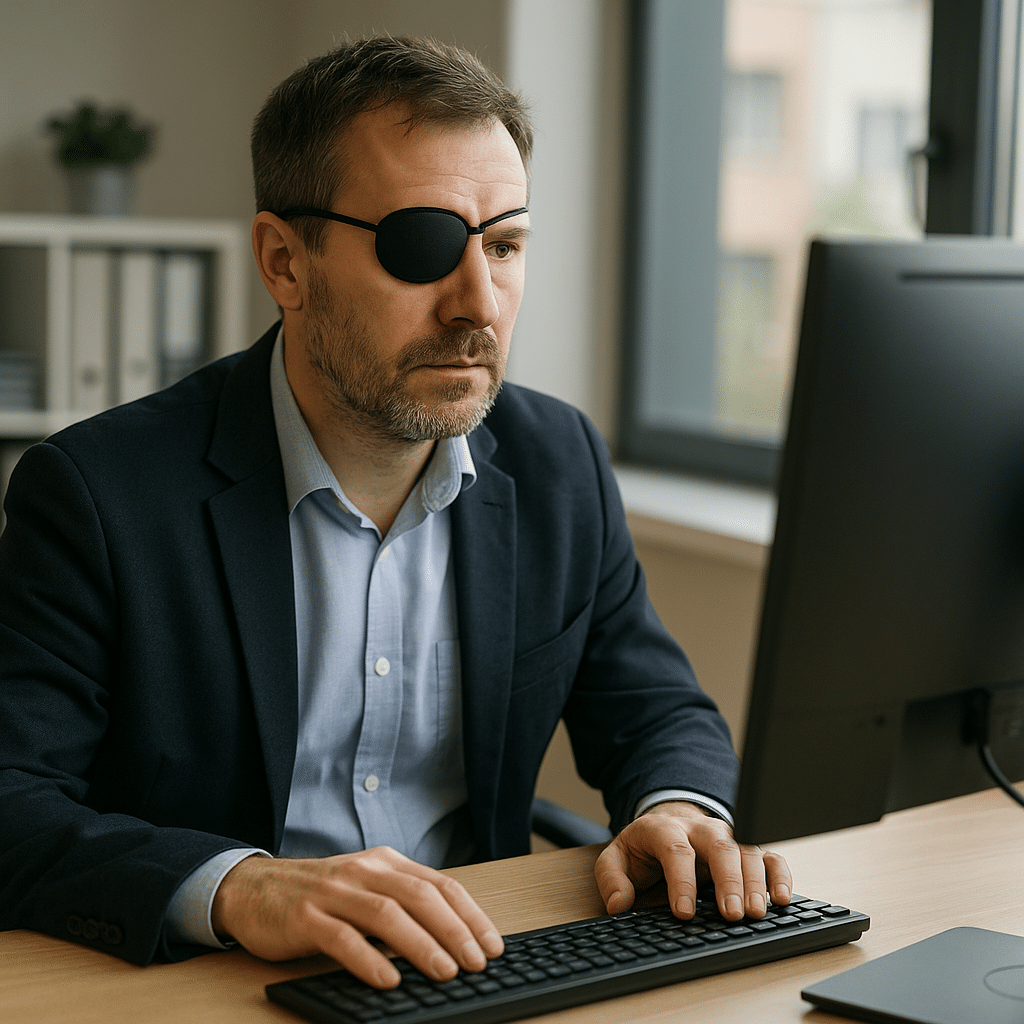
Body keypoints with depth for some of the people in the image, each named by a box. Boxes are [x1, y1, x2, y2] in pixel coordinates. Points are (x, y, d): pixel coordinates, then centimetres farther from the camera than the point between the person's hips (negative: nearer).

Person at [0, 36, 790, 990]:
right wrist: (235, 887, -34)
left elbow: (658, 713, 13)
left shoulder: (560, 465, 3)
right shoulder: (101, 493, -12)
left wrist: (677, 808, -10)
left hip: (472, 975, 2)